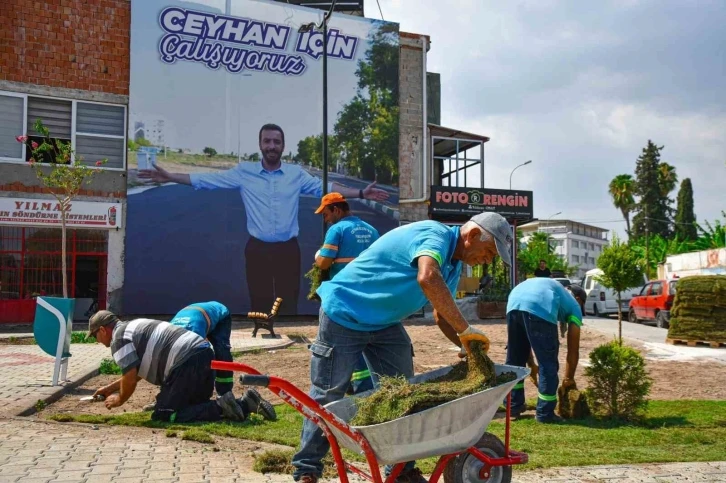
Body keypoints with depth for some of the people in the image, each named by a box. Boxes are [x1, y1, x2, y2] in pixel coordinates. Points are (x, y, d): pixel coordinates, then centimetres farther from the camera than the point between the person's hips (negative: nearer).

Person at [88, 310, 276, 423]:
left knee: (163, 416, -2)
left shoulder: (119, 338, 1)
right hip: (204, 353, 10)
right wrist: (110, 388, 47)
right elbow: (136, 372, 41)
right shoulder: (133, 327, 30)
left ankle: (220, 407, -16)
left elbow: (130, 378, -4)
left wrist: (119, 400, 16)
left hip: (188, 364, -10)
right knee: (195, 407, 22)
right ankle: (245, 402, 3)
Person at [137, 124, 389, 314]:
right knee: (260, 303, 9)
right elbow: (209, 180, 0)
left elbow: (324, 187, 0)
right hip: (257, 250, 0)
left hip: (288, 249, 0)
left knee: (289, 304, 7)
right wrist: (169, 177, -6)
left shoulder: (296, 174, 3)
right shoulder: (243, 173, 1)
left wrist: (360, 193, -8)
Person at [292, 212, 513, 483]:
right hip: (344, 315, -9)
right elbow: (427, 278, -46)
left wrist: (466, 344, -8)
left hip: (386, 324, 9)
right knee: (328, 395, -2)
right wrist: (465, 330, -41)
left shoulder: (452, 266, 4)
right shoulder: (434, 235, -25)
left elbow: (442, 315, 10)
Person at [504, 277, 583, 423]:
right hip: (540, 308, -6)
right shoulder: (575, 307, 29)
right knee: (548, 364, 11)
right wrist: (569, 378, 44)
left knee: (514, 359, 21)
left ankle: (514, 406, 30)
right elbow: (573, 350, 29)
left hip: (514, 304, 6)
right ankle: (545, 413, 17)